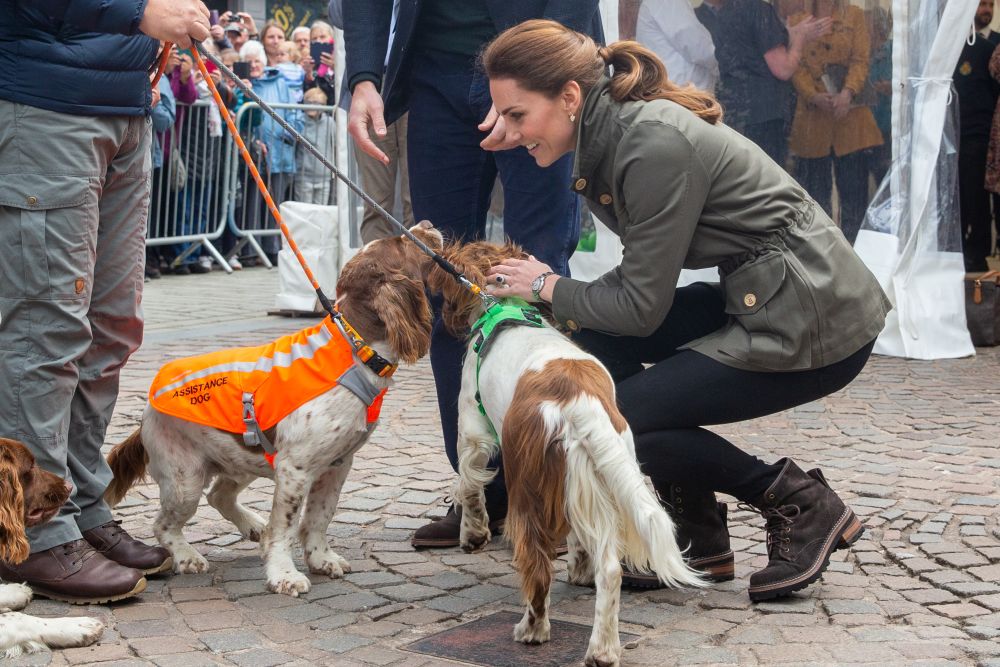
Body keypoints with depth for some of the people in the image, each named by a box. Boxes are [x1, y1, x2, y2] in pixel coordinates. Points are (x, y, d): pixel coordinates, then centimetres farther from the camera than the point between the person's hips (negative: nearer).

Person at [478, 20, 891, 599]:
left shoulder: (655, 143, -22)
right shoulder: (612, 133, 6)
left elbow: (643, 307, -17)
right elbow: (647, 271, 14)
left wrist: (549, 286, -2)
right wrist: (559, 300, 1)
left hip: (817, 324, -9)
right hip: (761, 301, 10)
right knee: (597, 333, 6)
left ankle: (802, 506, 2)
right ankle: (694, 535, 10)